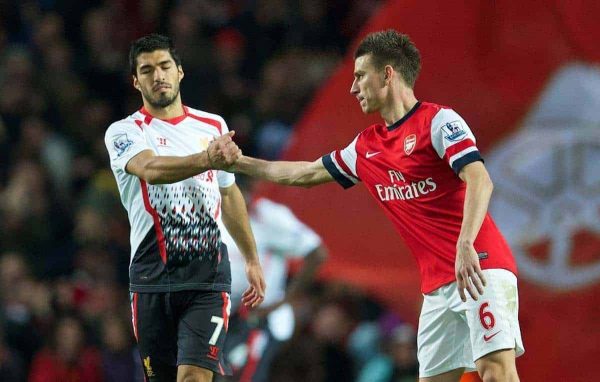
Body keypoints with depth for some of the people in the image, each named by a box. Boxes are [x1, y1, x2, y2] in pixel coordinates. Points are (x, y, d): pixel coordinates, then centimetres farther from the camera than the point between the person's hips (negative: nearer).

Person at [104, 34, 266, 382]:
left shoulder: (214, 127, 12)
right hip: (153, 277, -1)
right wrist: (205, 160, -42)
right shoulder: (125, 132, -2)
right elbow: (151, 169, -25)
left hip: (208, 276, 1)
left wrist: (252, 259, 28)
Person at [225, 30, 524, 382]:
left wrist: (465, 245, -32)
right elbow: (306, 174, 30)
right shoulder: (366, 147, 17)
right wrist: (238, 162, 32)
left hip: (478, 269, -8)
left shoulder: (438, 121, -6)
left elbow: (479, 181, -19)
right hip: (438, 285, 8)